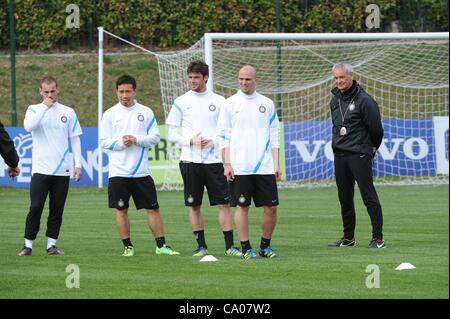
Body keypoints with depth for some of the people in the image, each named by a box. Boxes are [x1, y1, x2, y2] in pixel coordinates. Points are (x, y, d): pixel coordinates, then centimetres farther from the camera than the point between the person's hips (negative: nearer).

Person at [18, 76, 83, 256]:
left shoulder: (68, 112, 9)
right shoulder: (34, 110, 5)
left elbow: (75, 140, 11)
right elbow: (28, 126, -16)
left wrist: (77, 165, 3)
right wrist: (45, 107, -15)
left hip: (63, 170, 2)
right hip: (40, 169, -2)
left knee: (57, 209, 2)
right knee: (36, 207, -8)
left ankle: (51, 245, 8)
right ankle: (28, 245, -2)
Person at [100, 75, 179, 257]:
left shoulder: (146, 112, 5)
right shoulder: (110, 114, 3)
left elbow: (155, 138, 1)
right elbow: (104, 141, 1)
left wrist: (136, 140, -14)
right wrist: (120, 143, -15)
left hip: (141, 171, 1)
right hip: (118, 172, 0)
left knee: (153, 208, 1)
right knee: (121, 209, 1)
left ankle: (161, 245, 7)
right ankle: (127, 247, 11)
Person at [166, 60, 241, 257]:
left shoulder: (218, 101, 6)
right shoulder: (181, 102, 6)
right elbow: (172, 133, 6)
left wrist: (214, 141, -11)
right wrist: (190, 141, -11)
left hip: (214, 159, 0)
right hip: (190, 160, 1)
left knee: (224, 203, -5)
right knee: (194, 205, 3)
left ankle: (229, 246, -4)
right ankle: (201, 246, 11)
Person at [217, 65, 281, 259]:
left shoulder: (267, 104, 10)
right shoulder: (229, 104, 3)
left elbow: (274, 136, 12)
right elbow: (223, 136, 3)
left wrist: (276, 164, 5)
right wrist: (227, 164, -5)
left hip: (264, 167, 2)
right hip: (239, 168, -2)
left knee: (271, 207, -1)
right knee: (241, 206, -2)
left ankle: (265, 246, 14)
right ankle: (246, 248, 5)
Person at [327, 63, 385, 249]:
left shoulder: (364, 100, -11)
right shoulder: (335, 100, 11)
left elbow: (376, 128, -6)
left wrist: (372, 148, 6)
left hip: (359, 155, -7)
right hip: (339, 155, 7)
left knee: (369, 196, -8)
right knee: (344, 198, 10)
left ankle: (378, 238, -8)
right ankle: (348, 238, 18)